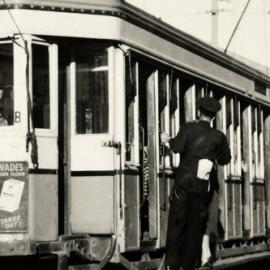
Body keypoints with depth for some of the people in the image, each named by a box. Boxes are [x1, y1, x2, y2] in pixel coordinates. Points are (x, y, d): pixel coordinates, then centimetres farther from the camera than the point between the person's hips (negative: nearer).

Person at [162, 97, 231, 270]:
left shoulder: (189, 127, -1)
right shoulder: (218, 136, 4)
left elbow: (178, 147, -14)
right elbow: (225, 159, 10)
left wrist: (169, 140, 5)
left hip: (183, 180, -1)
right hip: (202, 185, 1)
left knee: (176, 221, 4)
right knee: (195, 224, 9)